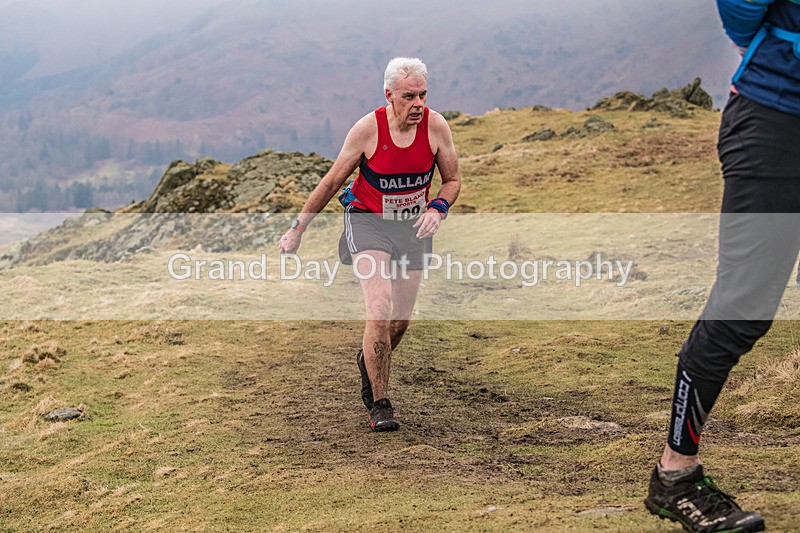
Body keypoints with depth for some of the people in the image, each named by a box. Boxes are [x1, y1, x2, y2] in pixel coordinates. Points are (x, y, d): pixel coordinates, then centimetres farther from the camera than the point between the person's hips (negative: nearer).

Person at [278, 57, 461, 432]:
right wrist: (298, 229, 0)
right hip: (368, 221, -3)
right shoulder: (368, 128, -17)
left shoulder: (436, 126, -11)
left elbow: (452, 180, 3)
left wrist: (437, 208, -19)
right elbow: (332, 182, -5)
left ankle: (369, 362, 41)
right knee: (381, 309, -21)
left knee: (401, 318, 7)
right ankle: (379, 404, -9)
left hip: (413, 225, 3)